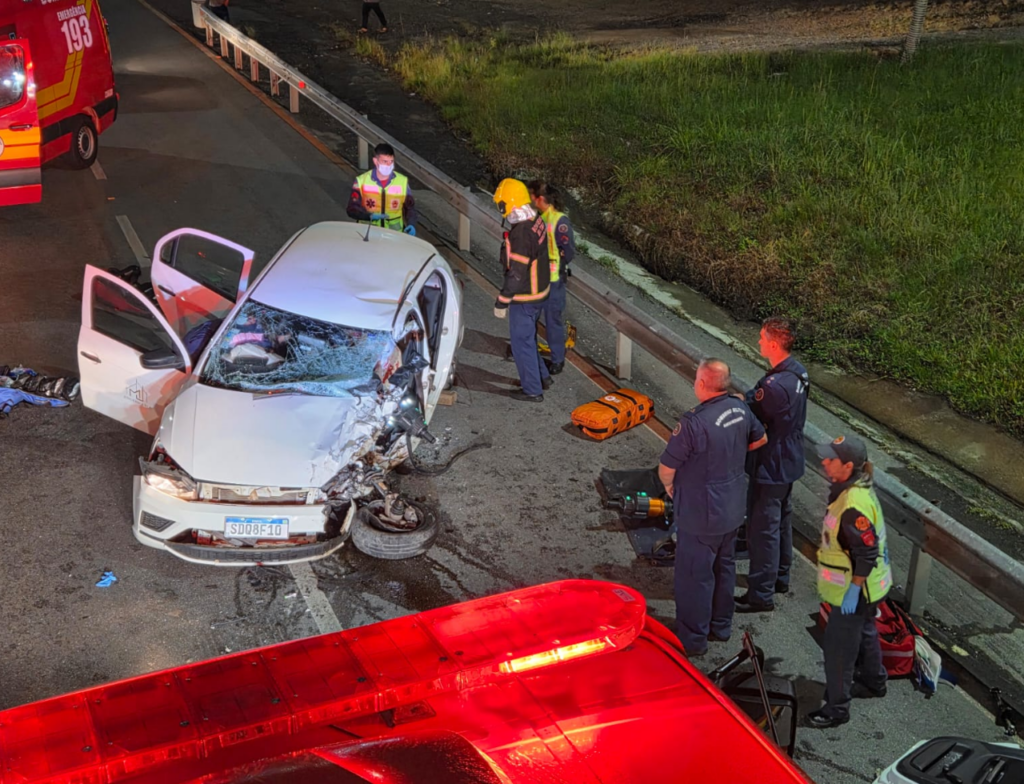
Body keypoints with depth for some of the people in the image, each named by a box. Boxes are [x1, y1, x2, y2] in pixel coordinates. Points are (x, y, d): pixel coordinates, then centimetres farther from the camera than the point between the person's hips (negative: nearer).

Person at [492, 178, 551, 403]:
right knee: (527, 337, 25)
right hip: (539, 291, 9)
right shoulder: (537, 222, 1)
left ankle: (532, 390, 16)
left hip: (525, 298, -9)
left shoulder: (521, 233, -28)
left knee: (522, 342, 5)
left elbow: (516, 273, -26)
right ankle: (542, 377, 37)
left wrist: (502, 301, -17)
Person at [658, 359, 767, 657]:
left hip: (700, 514, -7)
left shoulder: (693, 422, -29)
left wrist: (670, 485, 1)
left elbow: (666, 468, -21)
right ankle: (721, 625, 40)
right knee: (724, 566, 23)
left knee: (694, 576, 8)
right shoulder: (740, 409, -7)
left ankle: (692, 640, 21)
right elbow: (759, 440, 13)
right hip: (734, 507, 8)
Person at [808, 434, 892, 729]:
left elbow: (866, 553, -29)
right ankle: (874, 682, 49)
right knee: (865, 632, 29)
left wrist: (853, 589, -22)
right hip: (867, 586, 10)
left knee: (839, 648, 3)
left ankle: (837, 707, 17)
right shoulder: (851, 488, 0)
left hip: (855, 590, -10)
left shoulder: (855, 505, -33)